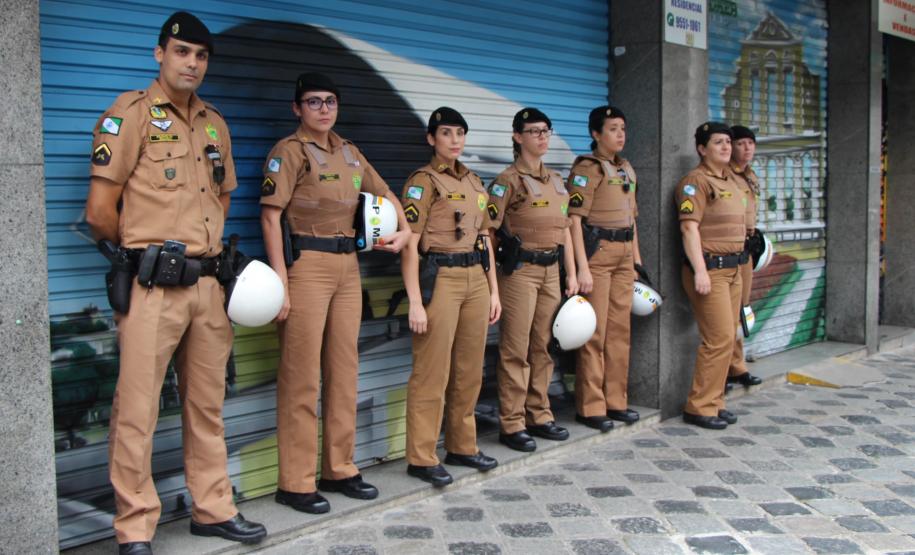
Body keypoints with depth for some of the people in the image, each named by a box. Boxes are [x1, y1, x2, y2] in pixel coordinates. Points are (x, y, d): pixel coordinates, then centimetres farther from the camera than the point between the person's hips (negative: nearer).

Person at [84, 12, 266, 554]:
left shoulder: (215, 124, 15)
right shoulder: (131, 113, -4)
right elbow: (101, 213, -7)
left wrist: (207, 247, 13)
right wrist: (143, 253, 5)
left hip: (209, 283, 6)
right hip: (152, 288, -6)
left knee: (208, 406, 14)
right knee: (137, 412, -2)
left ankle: (213, 509, 26)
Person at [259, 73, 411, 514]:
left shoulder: (348, 151, 15)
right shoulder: (290, 150, -5)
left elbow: (384, 193, 27)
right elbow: (270, 216, -11)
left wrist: (404, 230, 9)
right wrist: (281, 280, -18)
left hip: (348, 265, 7)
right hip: (307, 265, -7)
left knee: (344, 370, 11)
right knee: (302, 376, -4)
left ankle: (339, 468, 22)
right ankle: (295, 483, 4)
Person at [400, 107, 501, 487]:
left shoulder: (474, 182, 15)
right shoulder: (423, 181, -6)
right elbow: (409, 244, -12)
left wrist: (493, 290, 14)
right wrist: (415, 302, -18)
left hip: (476, 280, 7)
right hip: (439, 280, -7)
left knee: (470, 370, 12)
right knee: (432, 373, -3)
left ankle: (462, 446, 24)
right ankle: (421, 458, 5)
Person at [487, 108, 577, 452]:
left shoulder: (555, 180, 14)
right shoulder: (508, 181, -7)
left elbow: (564, 229, 18)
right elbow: (488, 231, -11)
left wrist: (571, 273, 14)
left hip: (551, 271, 7)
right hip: (520, 271, -7)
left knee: (543, 347, 11)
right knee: (516, 350, -2)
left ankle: (539, 416, 21)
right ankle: (512, 424, 5)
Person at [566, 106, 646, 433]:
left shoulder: (626, 169, 16)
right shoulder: (587, 167, -9)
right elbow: (574, 219, -15)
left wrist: (637, 259, 18)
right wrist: (582, 268, -20)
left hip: (623, 258, 8)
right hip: (597, 255, -8)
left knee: (620, 331, 11)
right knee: (595, 333, -3)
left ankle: (615, 401, 20)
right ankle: (591, 407, 5)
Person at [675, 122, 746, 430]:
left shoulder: (731, 180, 18)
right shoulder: (696, 181, -9)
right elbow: (689, 227, -17)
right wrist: (700, 271, -22)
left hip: (732, 269, 9)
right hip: (710, 269, -9)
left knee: (725, 338, 10)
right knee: (720, 339, -11)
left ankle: (714, 402, 18)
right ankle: (699, 406, -2)